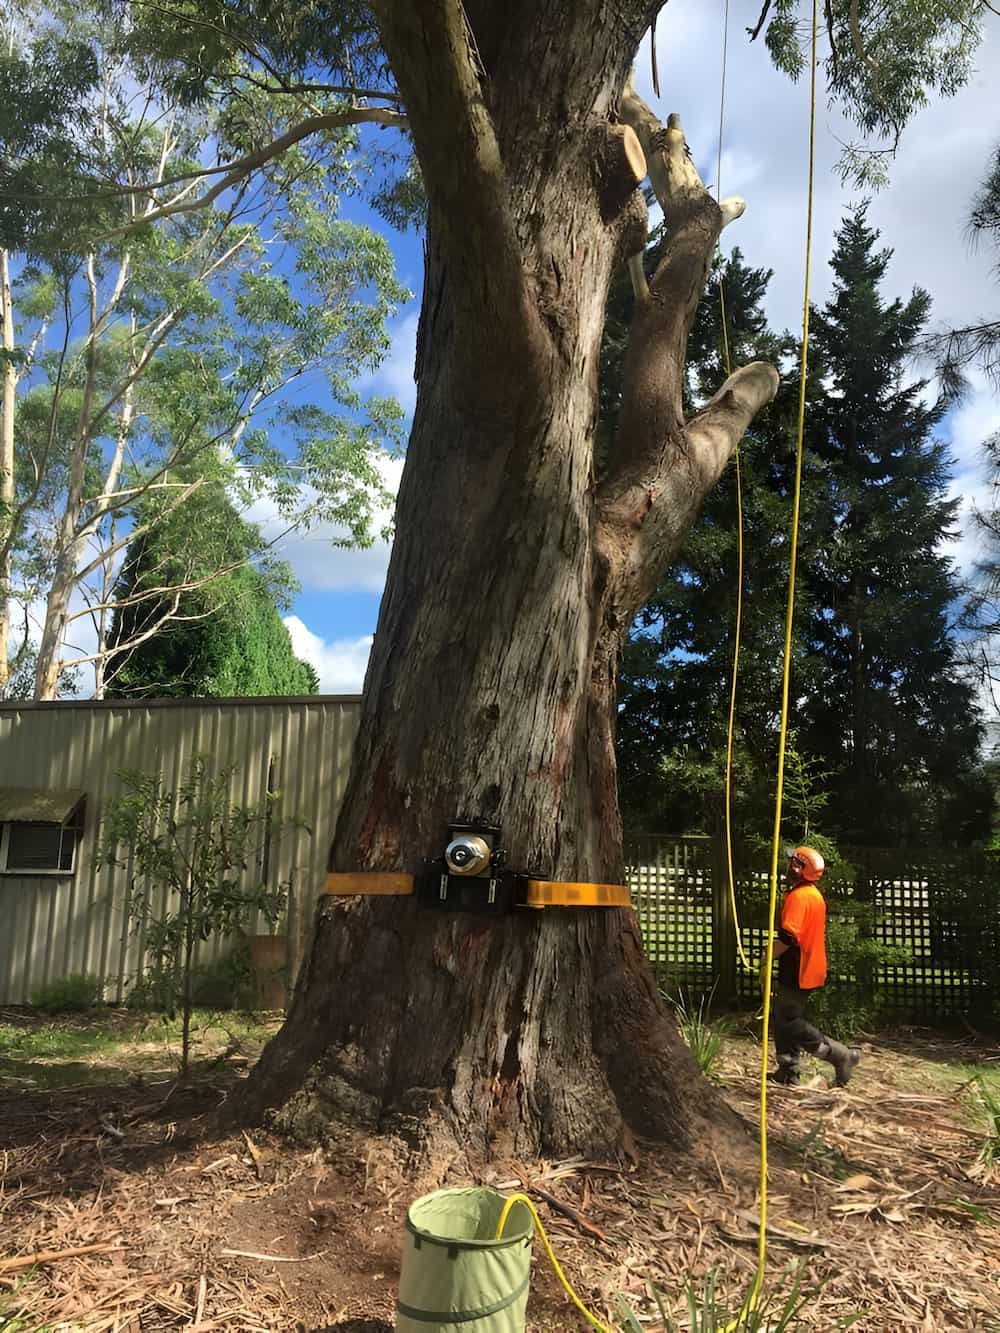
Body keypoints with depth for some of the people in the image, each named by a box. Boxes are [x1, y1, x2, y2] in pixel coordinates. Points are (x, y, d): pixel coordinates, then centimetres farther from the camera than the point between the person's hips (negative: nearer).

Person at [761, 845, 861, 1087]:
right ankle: (788, 1071, 19)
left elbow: (788, 937, -28)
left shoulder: (797, 896, -20)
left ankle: (842, 1055, -3)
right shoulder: (815, 895, 12)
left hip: (796, 973, -10)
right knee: (786, 1018, 16)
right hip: (810, 970, 10)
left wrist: (766, 960, -19)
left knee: (790, 1023, -3)